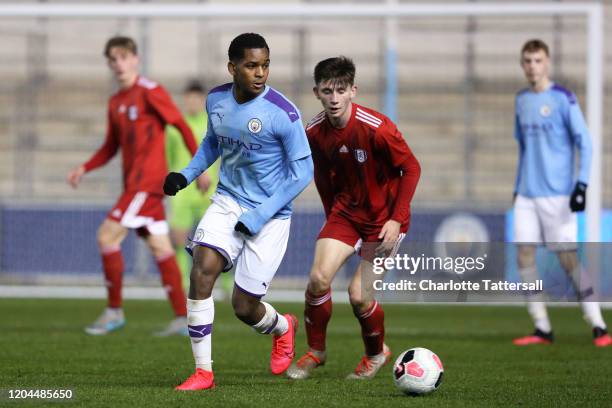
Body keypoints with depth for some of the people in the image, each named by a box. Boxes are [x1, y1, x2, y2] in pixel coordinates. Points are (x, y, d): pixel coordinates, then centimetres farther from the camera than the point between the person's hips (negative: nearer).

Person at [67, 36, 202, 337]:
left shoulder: (150, 92, -8)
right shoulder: (115, 102, 15)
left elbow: (181, 125, -7)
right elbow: (111, 147, 21)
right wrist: (84, 169, 8)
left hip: (147, 180, -8)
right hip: (134, 182, 8)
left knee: (108, 236, -11)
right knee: (160, 247, 6)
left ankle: (114, 312, -4)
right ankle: (182, 318, 7)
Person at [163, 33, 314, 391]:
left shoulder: (283, 113, -19)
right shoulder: (216, 100, -1)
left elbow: (303, 172, -13)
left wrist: (260, 216, -18)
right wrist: (186, 175, 3)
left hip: (270, 215, -4)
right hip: (228, 202, 4)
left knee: (244, 307, -1)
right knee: (201, 271, -21)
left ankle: (283, 328, 38)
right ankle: (203, 372, -13)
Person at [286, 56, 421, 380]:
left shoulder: (376, 128, -24)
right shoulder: (315, 132, -8)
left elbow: (411, 168, -15)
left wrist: (396, 220, -17)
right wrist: (331, 216, 12)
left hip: (384, 217, -4)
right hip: (346, 211, 4)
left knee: (358, 294, -9)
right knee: (319, 278, -15)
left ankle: (376, 353, 21)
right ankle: (315, 351, 8)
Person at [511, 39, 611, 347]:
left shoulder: (563, 99, -6)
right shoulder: (522, 100, 13)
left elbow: (584, 143, -8)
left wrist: (582, 183, -17)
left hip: (557, 193, -6)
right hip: (526, 194, 6)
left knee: (568, 258, -8)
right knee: (524, 255, -1)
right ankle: (542, 329, 6)